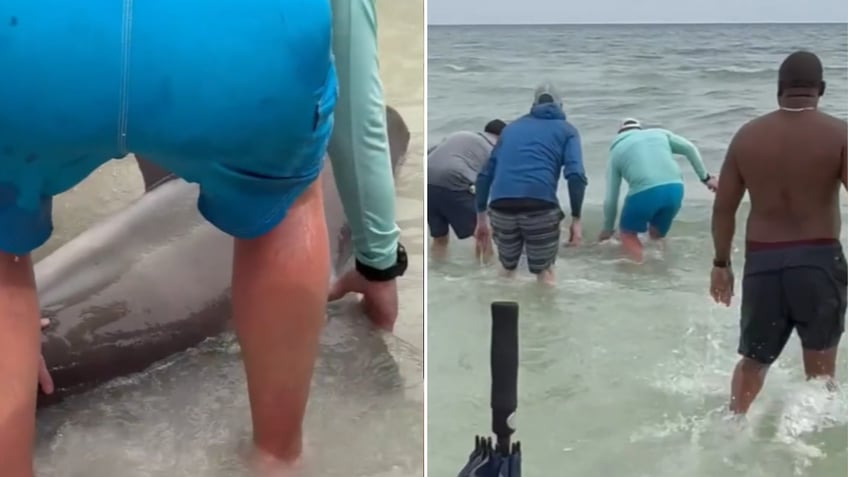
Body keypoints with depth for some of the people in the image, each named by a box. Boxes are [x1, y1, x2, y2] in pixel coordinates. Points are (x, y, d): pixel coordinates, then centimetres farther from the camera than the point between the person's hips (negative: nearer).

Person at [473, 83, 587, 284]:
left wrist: (481, 218, 26)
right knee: (544, 272, 14)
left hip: (501, 206, 3)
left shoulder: (512, 127, 28)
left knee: (507, 270, 23)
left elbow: (485, 174, 21)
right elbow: (575, 175, -1)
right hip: (540, 206, -3)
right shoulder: (566, 129, 18)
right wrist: (576, 219, 3)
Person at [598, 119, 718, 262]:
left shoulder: (616, 152, 20)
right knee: (656, 234, 25)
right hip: (674, 189, 3)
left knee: (627, 232, 19)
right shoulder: (659, 133, 27)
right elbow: (689, 148, 15)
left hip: (644, 193, -3)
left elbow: (611, 199, 18)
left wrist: (607, 229, 29)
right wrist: (705, 177, 23)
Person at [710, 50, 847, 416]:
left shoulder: (747, 136, 2)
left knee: (753, 360, 21)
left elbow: (723, 208, 3)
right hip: (818, 259, -2)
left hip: (761, 261, 3)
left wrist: (721, 263, 13)